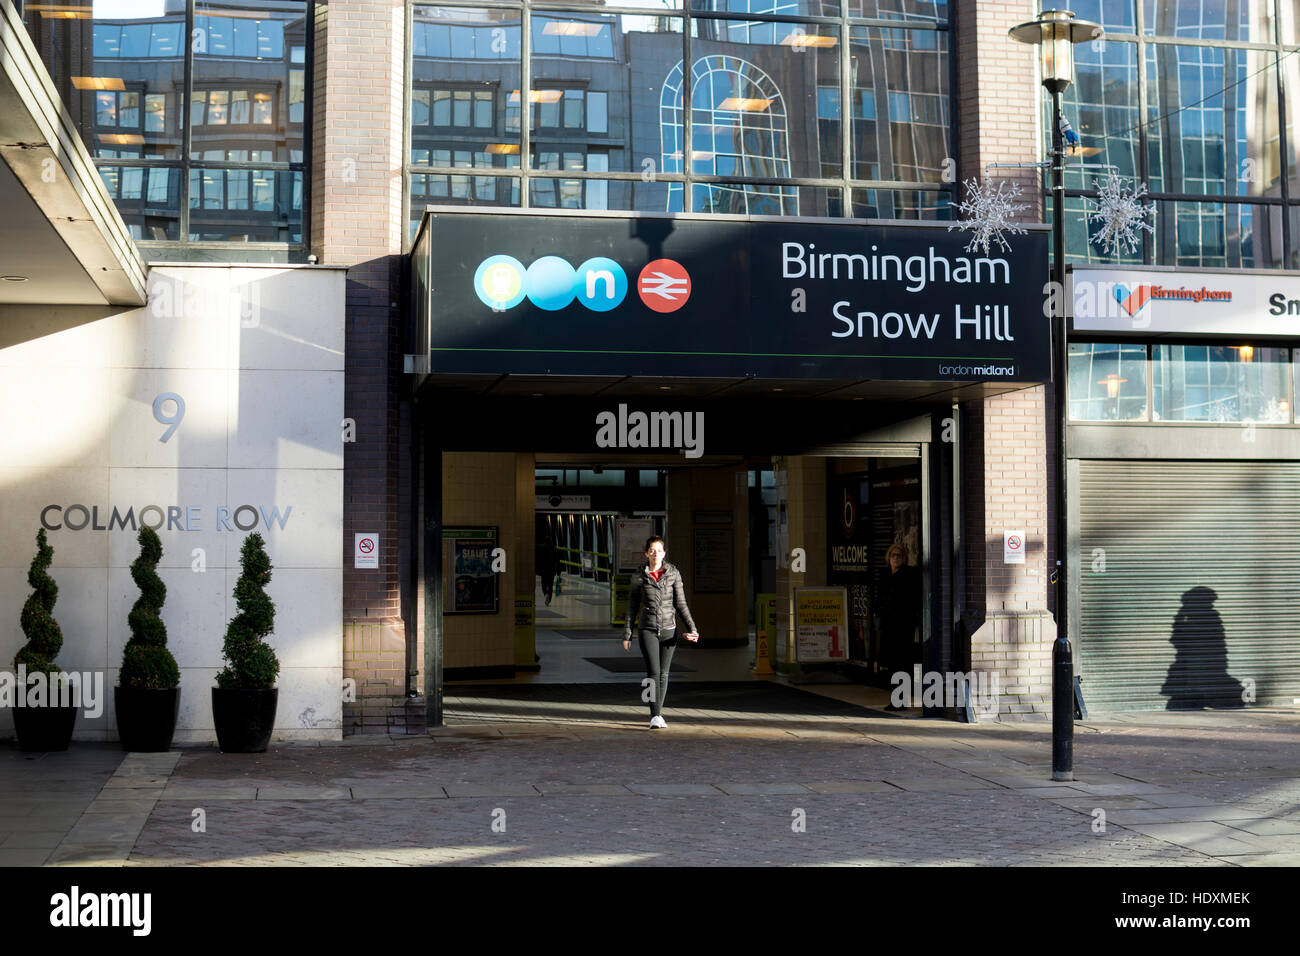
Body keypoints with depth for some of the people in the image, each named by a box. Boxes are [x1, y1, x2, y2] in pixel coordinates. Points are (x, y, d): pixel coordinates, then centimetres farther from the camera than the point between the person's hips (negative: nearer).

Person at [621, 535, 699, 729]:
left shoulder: (673, 574, 2)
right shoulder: (639, 576, 0)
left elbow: (681, 604, 2)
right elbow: (632, 607, 6)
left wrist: (692, 628, -7)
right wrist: (627, 635, 5)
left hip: (668, 629, 2)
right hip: (647, 629, -2)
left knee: (663, 673, 8)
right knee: (653, 672, -13)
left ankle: (657, 713, 21)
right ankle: (655, 717, -15)